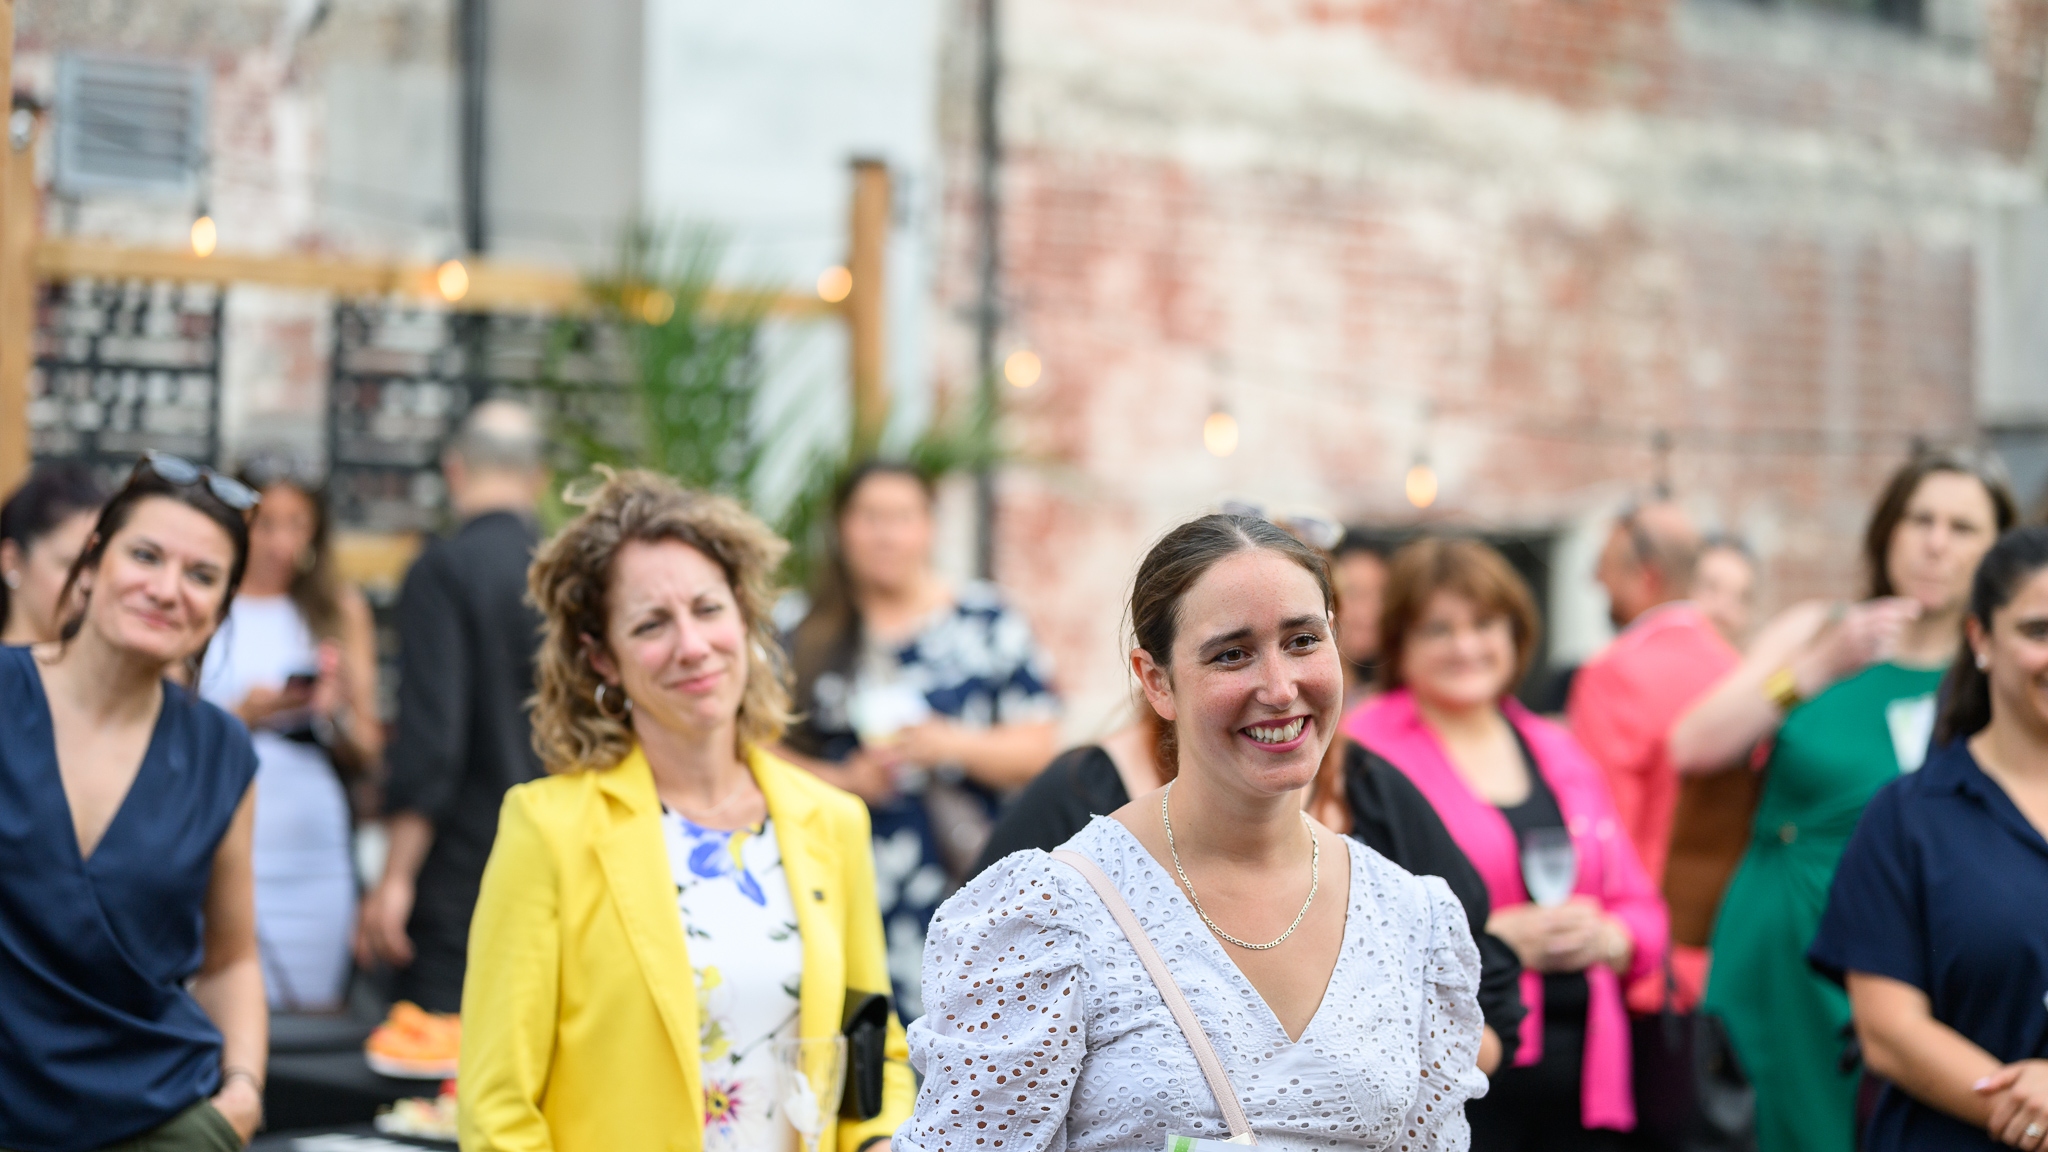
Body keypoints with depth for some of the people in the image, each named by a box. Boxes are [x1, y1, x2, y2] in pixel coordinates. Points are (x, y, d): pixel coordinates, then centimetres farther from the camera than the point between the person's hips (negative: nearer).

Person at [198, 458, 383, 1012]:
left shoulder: (340, 609, 14)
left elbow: (365, 756, 10)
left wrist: (334, 712, -9)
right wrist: (241, 716, -15)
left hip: (312, 851, 2)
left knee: (313, 1004, -2)